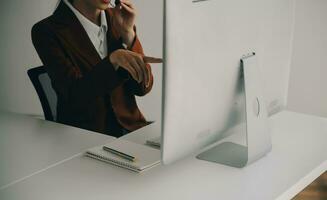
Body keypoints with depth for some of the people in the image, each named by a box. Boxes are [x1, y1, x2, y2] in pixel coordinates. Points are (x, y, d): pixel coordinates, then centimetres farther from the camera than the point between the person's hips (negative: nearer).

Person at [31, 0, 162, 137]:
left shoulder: (116, 18, 6)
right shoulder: (46, 31, -8)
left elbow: (143, 87, 0)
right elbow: (74, 94, -19)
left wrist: (128, 33, -9)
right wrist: (113, 59, -33)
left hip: (129, 126, 5)